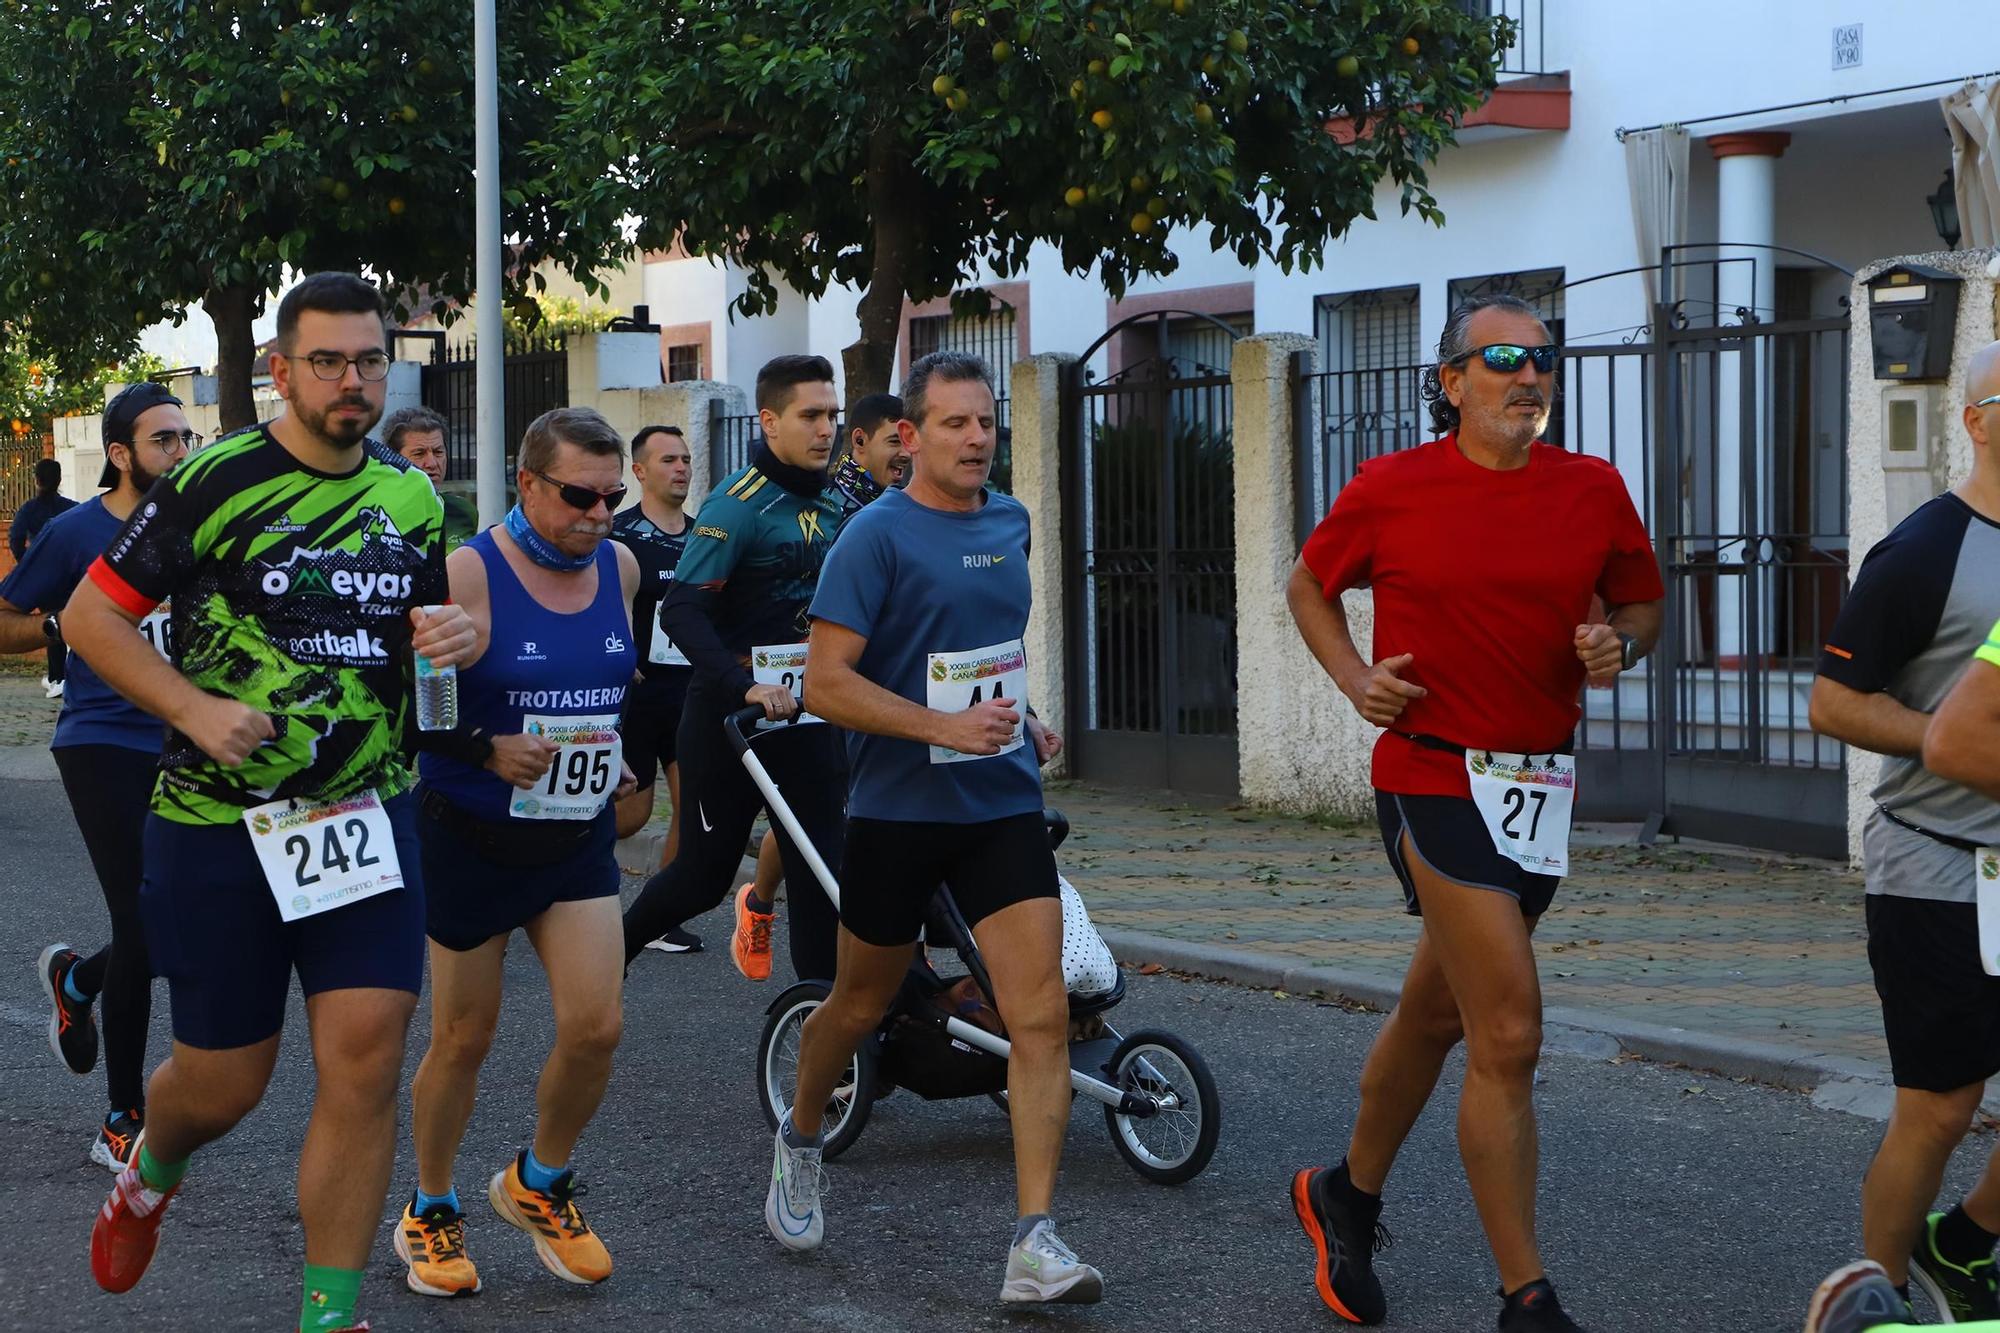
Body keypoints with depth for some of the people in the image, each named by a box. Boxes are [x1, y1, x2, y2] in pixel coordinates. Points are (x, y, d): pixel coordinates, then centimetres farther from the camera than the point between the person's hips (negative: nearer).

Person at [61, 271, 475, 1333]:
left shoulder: (413, 498, 7)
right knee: (223, 1082, 6)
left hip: (369, 817, 3)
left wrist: (455, 633, -2)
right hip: (219, 825, -3)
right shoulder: (214, 482, -8)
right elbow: (91, 616, -5)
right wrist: (192, 708, -18)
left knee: (366, 1056, -9)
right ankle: (150, 1171, 43)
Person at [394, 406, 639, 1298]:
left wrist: (611, 754, 11)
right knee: (462, 1040, 5)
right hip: (471, 839, -4)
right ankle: (429, 1212, 26)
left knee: (594, 1029, -7)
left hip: (578, 837, 4)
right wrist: (488, 749, -23)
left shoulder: (619, 567, 2)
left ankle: (538, 1184, 19)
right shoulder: (467, 574, -16)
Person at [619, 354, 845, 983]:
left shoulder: (834, 504, 8)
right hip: (728, 716, -5)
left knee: (820, 871, -1)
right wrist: (745, 688, -32)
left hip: (805, 713, 6)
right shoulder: (740, 502, -13)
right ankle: (612, 948, 29)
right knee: (704, 873, 4)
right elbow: (682, 610, -22)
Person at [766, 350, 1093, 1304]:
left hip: (1003, 805, 4)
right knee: (861, 1004, 14)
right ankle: (800, 1138, 44)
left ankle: (1034, 1242, -12)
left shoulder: (1012, 523, 9)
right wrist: (944, 726, -26)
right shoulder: (877, 535, -11)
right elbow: (825, 685, -18)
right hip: (897, 806, -4)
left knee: (1041, 1017, -10)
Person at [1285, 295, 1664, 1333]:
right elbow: (1309, 586, 12)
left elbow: (1643, 598, 18)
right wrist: (1355, 677, -3)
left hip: (1543, 782, 5)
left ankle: (1349, 1196, 44)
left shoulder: (1594, 490, 5)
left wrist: (1617, 645, -5)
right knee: (1509, 1035, -12)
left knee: (1438, 1012, 20)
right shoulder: (1391, 489, -3)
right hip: (1434, 773, -5)